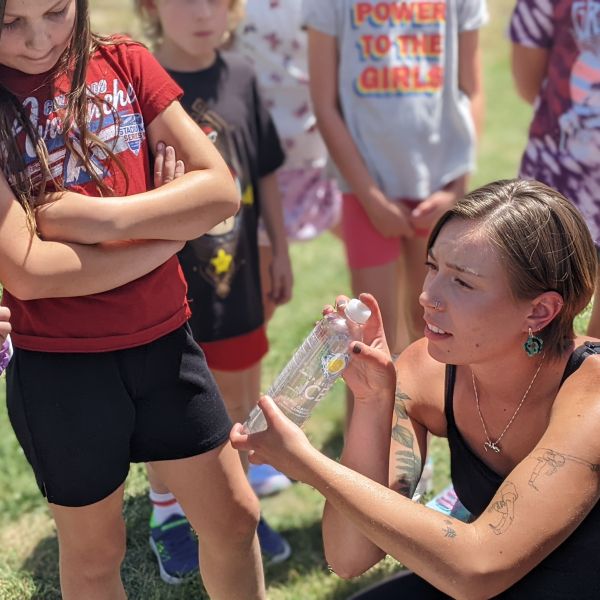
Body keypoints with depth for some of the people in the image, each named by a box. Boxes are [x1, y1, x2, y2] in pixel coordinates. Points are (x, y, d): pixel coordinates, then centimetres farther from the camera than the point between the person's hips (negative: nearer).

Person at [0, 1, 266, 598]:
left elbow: (221, 189, -7)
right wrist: (170, 233, -13)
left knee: (233, 518, 17)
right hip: (59, 367, -3)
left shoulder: (124, 64, -2)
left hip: (163, 340, 3)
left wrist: (105, 217, -20)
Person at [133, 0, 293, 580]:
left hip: (236, 278, 3)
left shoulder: (240, 77, -3)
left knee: (241, 400, 17)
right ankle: (166, 517, 35)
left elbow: (264, 173, 7)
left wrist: (279, 250, 11)